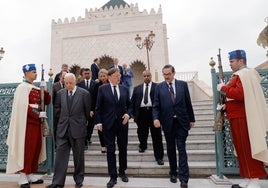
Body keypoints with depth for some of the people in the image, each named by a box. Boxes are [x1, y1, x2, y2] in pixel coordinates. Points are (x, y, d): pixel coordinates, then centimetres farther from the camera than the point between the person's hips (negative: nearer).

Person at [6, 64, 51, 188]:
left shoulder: (36, 88, 14)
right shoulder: (22, 87, -9)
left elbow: (47, 101, 9)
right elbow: (23, 106, -18)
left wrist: (44, 89, -4)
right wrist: (38, 114, -16)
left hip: (36, 123, 8)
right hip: (27, 123, -8)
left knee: (36, 149, 11)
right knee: (26, 150, -1)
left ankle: (30, 175, 23)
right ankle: (23, 177, 11)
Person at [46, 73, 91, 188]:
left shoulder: (84, 93, -6)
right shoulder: (60, 93, 5)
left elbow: (87, 111, 3)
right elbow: (57, 108, 15)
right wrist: (63, 120, 13)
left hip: (78, 129, -2)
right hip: (63, 129, 3)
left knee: (78, 156, 10)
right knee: (60, 155, 4)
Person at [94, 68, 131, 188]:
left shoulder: (124, 89, 6)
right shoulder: (102, 89, -1)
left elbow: (129, 105, 11)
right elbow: (98, 107, -1)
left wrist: (128, 114, -7)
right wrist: (99, 122, -6)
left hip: (122, 123, 3)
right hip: (108, 124, -2)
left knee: (123, 149, 13)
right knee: (110, 150, 4)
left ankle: (122, 172, 32)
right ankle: (113, 176, 16)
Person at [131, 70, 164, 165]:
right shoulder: (137, 88, 14)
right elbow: (133, 101, 13)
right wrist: (134, 113, 6)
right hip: (141, 113, 3)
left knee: (157, 136, 1)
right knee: (142, 133, 16)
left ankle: (159, 157, 12)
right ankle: (142, 146, 46)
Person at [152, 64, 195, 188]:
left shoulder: (183, 84, 2)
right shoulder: (159, 87, 2)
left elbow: (188, 103, 5)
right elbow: (156, 106, -2)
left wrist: (191, 119, 6)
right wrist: (156, 118, -19)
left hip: (181, 122, -1)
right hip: (167, 122, 1)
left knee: (181, 149, 0)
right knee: (170, 149, 13)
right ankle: (173, 172, 31)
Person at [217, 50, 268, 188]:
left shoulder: (244, 74, -12)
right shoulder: (239, 75, 20)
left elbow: (240, 94, -26)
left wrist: (223, 88, -14)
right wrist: (226, 105, 10)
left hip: (242, 118, -10)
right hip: (238, 117, 10)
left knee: (247, 149, -4)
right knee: (242, 149, 12)